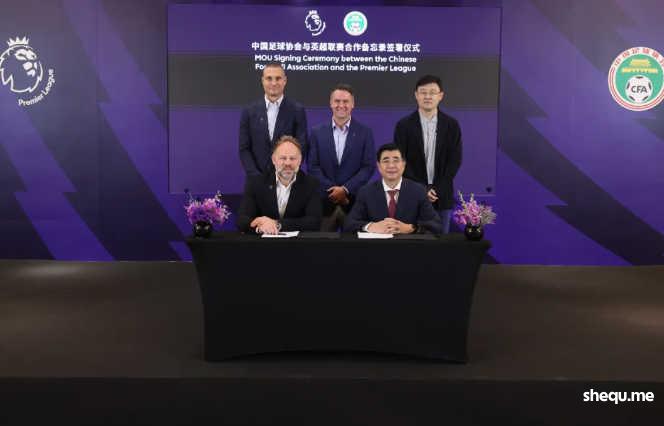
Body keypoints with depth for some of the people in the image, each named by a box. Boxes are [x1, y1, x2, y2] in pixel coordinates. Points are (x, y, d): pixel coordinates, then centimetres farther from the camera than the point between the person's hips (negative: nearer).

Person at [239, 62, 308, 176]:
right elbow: (244, 149, 2)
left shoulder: (297, 111, -2)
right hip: (257, 180, 1)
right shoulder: (249, 111, 2)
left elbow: (301, 148, -4)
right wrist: (257, 178, -9)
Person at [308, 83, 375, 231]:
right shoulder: (317, 132, 5)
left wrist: (345, 189, -11)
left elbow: (369, 166, -2)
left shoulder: (365, 132, 3)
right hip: (324, 200, 1)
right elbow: (313, 166, 1)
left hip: (354, 200, -1)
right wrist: (332, 190, -9)